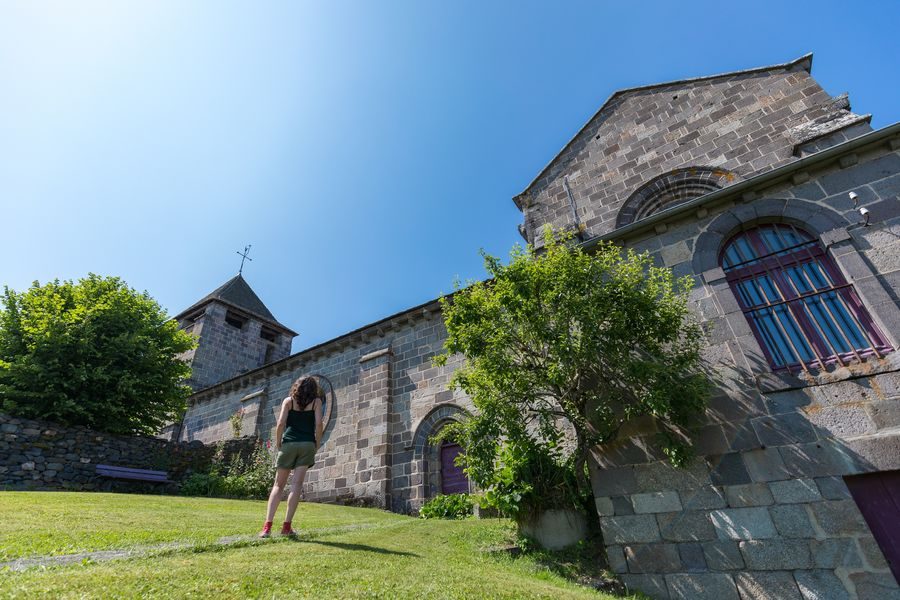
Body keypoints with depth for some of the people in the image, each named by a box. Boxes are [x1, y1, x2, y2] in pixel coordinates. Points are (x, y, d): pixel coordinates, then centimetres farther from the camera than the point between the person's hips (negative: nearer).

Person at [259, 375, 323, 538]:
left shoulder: (289, 400, 9)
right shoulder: (316, 401, 6)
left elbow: (281, 423, -2)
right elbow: (318, 424, -5)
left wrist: (277, 443, 9)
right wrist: (316, 445, 5)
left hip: (289, 444, 1)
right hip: (307, 445, -1)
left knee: (278, 485, 9)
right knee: (296, 485, 0)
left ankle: (267, 526, 4)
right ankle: (287, 526, 0)